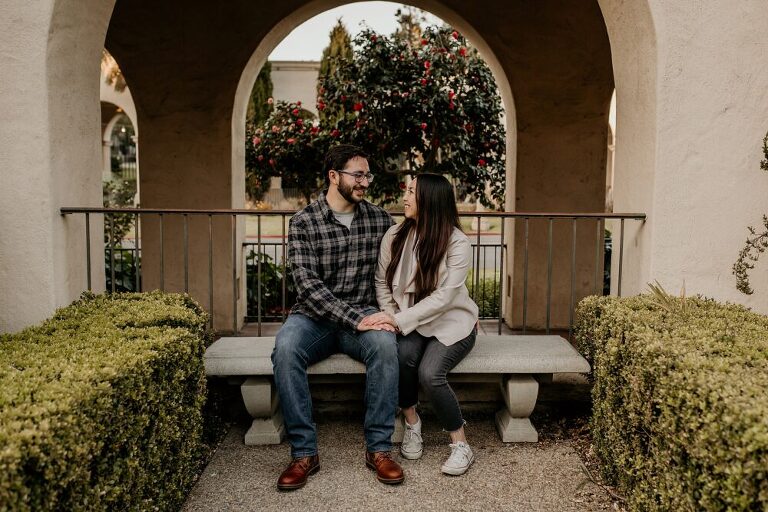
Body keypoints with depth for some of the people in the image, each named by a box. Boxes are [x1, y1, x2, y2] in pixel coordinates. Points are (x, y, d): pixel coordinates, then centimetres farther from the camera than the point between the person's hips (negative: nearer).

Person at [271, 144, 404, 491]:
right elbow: (308, 284, -16)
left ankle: (378, 448, -18)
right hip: (314, 316, -1)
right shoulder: (303, 222, -6)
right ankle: (304, 452, -18)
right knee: (285, 349, -32)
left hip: (363, 315, 2)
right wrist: (355, 319, -25)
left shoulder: (379, 219, 4)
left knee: (385, 344, -31)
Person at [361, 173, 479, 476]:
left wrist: (399, 320, -27)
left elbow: (443, 297, -21)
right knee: (402, 354, -30)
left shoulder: (457, 243, -14)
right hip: (410, 323, 3)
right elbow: (382, 283, 5)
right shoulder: (394, 236, -1)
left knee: (430, 372, -29)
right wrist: (390, 318, -11)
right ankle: (411, 422, -3)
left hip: (451, 322, -3)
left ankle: (460, 444, -7)